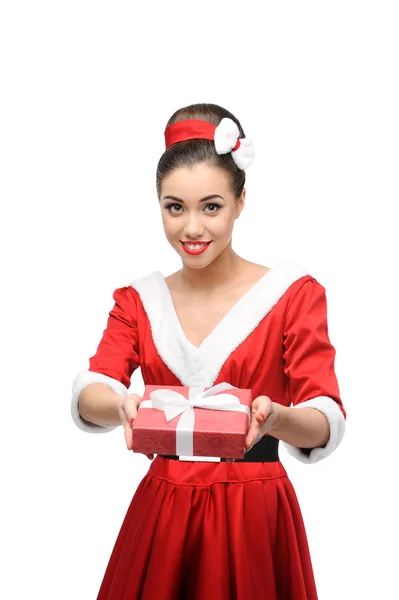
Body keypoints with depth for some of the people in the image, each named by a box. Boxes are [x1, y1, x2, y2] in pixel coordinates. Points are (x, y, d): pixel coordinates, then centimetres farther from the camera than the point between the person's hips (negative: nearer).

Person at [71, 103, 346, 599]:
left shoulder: (292, 293, -5)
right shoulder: (139, 300, 6)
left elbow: (328, 426, -13)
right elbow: (87, 396, -10)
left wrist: (273, 419, -35)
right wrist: (124, 407, -33)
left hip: (256, 517, -2)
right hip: (161, 512, 3)